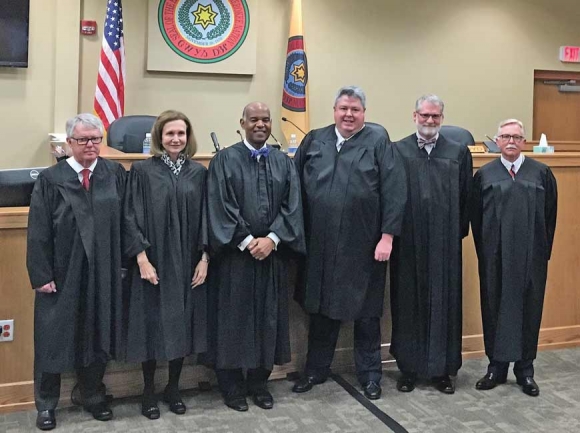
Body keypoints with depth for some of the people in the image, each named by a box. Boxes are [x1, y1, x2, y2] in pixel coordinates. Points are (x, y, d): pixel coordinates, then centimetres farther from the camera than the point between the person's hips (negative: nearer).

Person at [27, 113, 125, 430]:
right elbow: (38, 233, -6)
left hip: (103, 273, 2)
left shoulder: (115, 174, 0)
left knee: (97, 336, 14)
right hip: (61, 274, -2)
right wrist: (41, 275, -10)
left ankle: (93, 396, 33)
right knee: (53, 339, 9)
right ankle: (46, 405, 26)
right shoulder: (50, 179, -5)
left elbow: (124, 221, 4)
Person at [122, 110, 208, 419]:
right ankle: (148, 390, 21)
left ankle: (173, 387, 27)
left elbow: (205, 217, 6)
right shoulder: (142, 170, -4)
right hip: (153, 262, -3)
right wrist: (141, 258, -14)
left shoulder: (199, 172, 5)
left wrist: (204, 257, -2)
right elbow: (131, 217, -7)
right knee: (153, 325, 5)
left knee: (182, 324, 10)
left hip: (187, 262, 3)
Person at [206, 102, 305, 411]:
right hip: (234, 254, -3)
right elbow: (220, 206, -9)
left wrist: (271, 239, -12)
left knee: (268, 318, 9)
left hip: (272, 254, 4)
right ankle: (232, 386, 17)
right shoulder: (225, 160, -2)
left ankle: (259, 383, 23)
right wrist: (247, 241, -14)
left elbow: (292, 206, 1)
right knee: (234, 318, 4)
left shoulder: (283, 163, 9)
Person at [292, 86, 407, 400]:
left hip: (363, 244, -3)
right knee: (322, 307, 14)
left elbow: (394, 190, -8)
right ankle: (316, 369, 29)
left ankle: (369, 373, 24)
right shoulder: (313, 141, 6)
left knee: (366, 310, 9)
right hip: (320, 242, 3)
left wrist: (387, 235, -13)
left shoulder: (378, 140, -3)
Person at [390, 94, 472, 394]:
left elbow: (466, 198, 6)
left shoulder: (458, 153, 6)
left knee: (444, 302, 7)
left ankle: (442, 369, 20)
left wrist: (460, 232, 2)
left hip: (445, 243, 1)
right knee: (407, 303, 7)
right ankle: (408, 368, 20)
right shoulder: (397, 151, 2)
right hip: (408, 242, -1)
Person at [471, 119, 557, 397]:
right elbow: (475, 218, 5)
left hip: (531, 256, 0)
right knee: (495, 308, 6)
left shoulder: (541, 174, 4)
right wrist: (484, 251, 2)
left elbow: (550, 217, 5)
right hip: (494, 257, 0)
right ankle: (496, 366, 18)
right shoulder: (484, 175, 4)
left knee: (529, 309, 6)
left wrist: (543, 251, 2)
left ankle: (525, 369, 18)